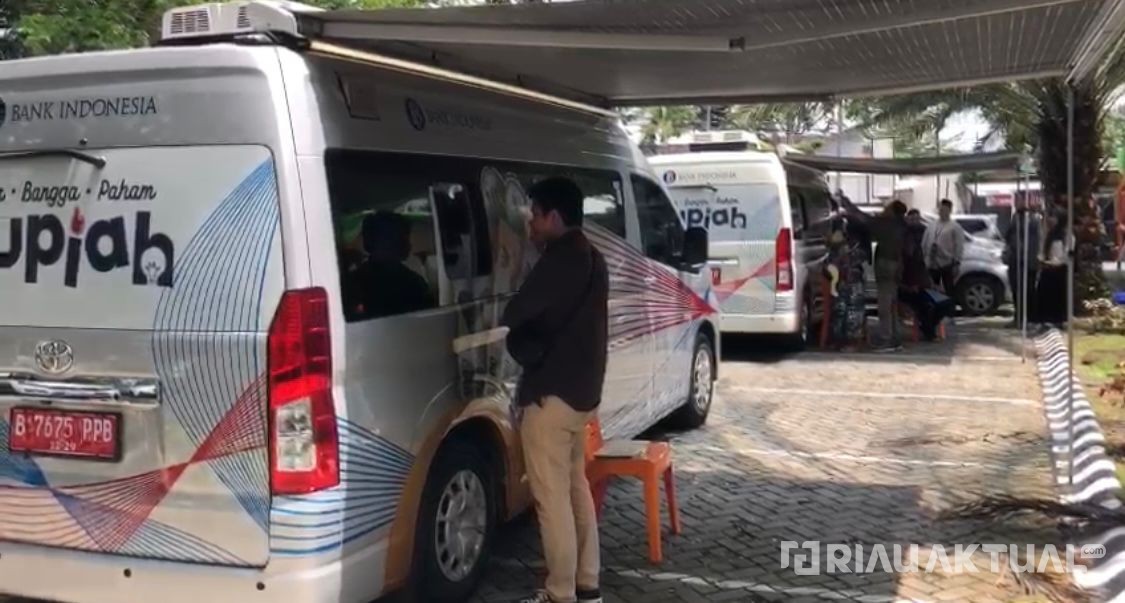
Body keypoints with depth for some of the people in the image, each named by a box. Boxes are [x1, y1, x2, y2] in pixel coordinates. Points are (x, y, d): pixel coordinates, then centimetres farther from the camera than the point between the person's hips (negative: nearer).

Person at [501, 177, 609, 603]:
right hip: (582, 390, 10)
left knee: (552, 499, -1)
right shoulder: (589, 258, 14)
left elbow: (515, 315, -15)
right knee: (576, 489, 17)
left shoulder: (561, 260, -17)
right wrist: (530, 345, 3)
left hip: (552, 393, -10)